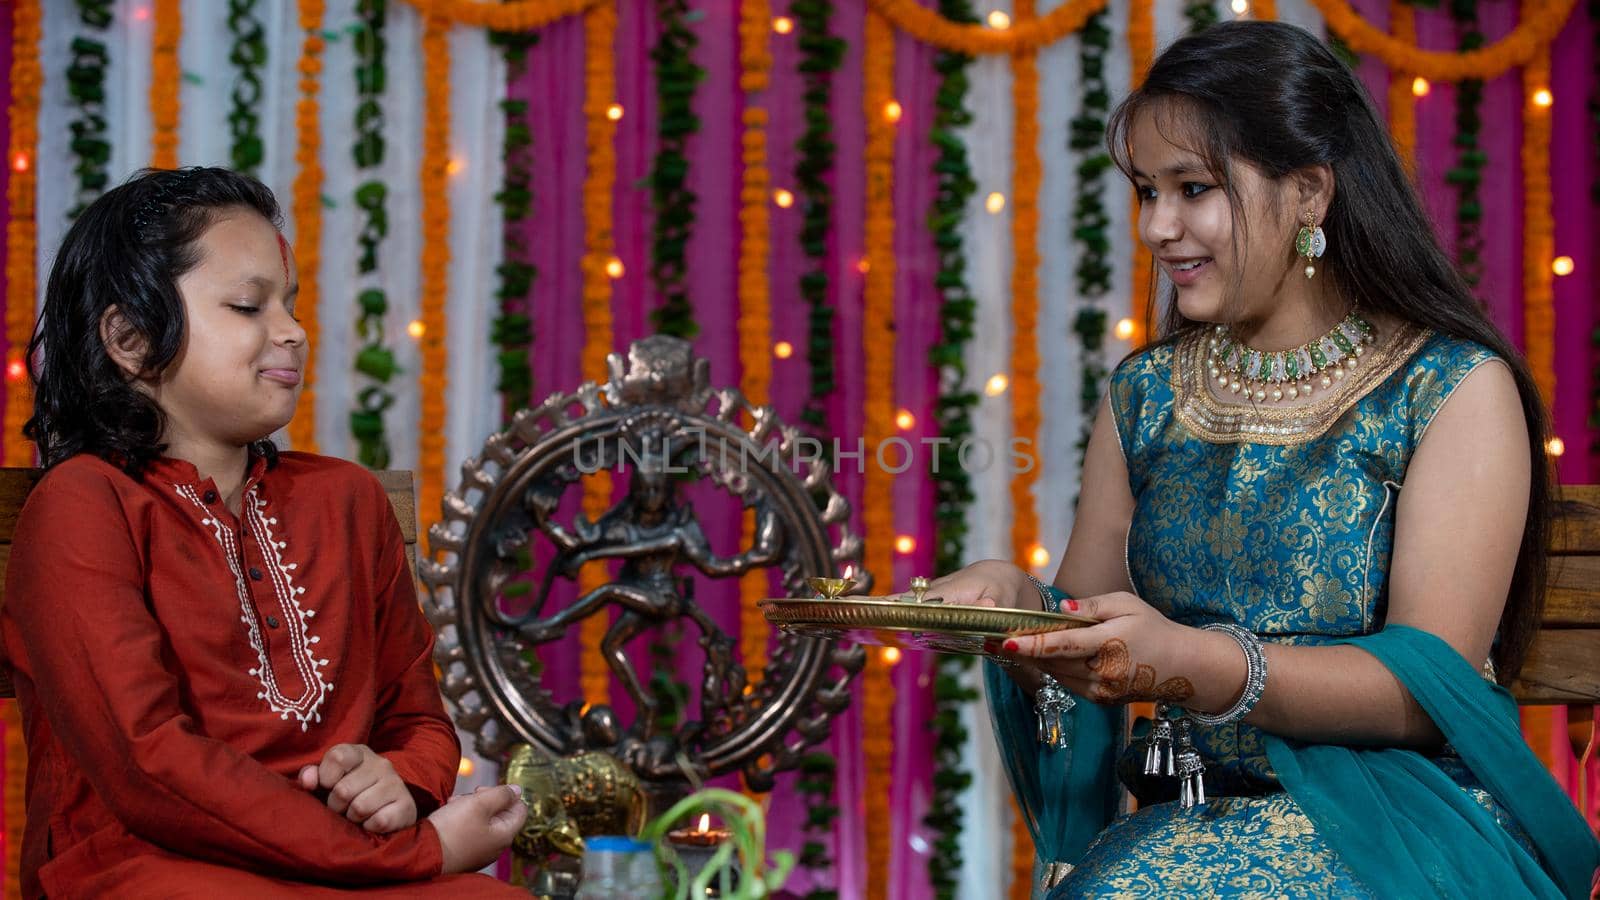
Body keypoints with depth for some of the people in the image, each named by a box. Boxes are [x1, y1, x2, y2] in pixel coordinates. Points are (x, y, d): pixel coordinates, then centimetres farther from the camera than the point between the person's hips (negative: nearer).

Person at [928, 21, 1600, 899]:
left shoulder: (1457, 388, -2)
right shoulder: (1143, 395, 14)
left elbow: (1433, 686, -12)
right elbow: (1088, 625, 14)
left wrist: (1194, 664, -26)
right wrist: (1014, 600, -10)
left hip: (1392, 821, -4)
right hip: (1185, 818, 5)